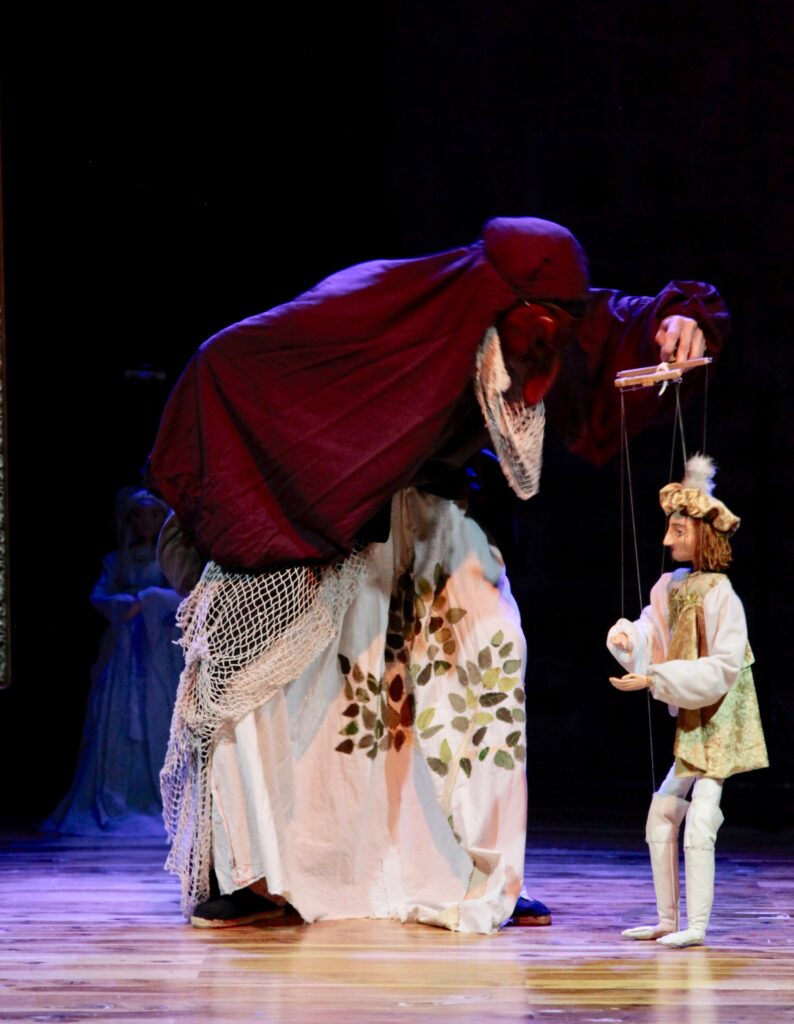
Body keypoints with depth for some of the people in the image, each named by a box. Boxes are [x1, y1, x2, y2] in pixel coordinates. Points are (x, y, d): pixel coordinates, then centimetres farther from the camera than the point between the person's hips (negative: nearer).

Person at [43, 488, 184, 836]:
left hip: (159, 653, -2)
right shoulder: (117, 561, 16)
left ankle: (160, 804, -7)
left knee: (159, 725, -8)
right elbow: (98, 597, 4)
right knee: (115, 725, -8)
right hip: (122, 651, 2)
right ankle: (112, 804, -9)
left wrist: (147, 600, -15)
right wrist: (125, 604, -14)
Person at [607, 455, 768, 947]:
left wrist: (656, 678, -24)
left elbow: (723, 669, -22)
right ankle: (668, 920, 18)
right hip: (691, 723, 9)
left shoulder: (721, 596, -18)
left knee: (699, 823, -15)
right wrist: (627, 637, -16)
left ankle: (696, 926, -13)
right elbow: (650, 633, 8)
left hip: (719, 722, -9)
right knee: (661, 815, 11)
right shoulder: (672, 586, 6)